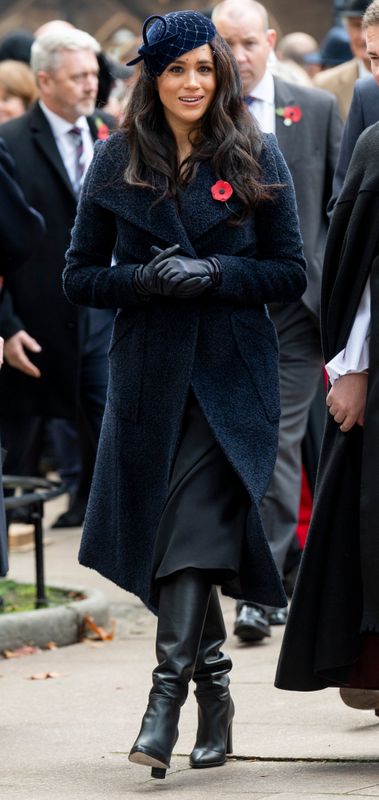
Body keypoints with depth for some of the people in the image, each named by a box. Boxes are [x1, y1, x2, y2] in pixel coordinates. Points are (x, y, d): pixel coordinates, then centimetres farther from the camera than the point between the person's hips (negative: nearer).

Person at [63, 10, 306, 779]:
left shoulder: (255, 159, 1)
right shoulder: (116, 164, 5)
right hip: (149, 376, 2)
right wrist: (146, 279, -13)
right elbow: (79, 276, 6)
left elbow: (291, 273, 2)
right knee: (172, 536, 6)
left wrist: (216, 274, -15)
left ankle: (166, 701, -20)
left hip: (232, 376, -2)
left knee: (196, 533, -15)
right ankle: (214, 695, 21)